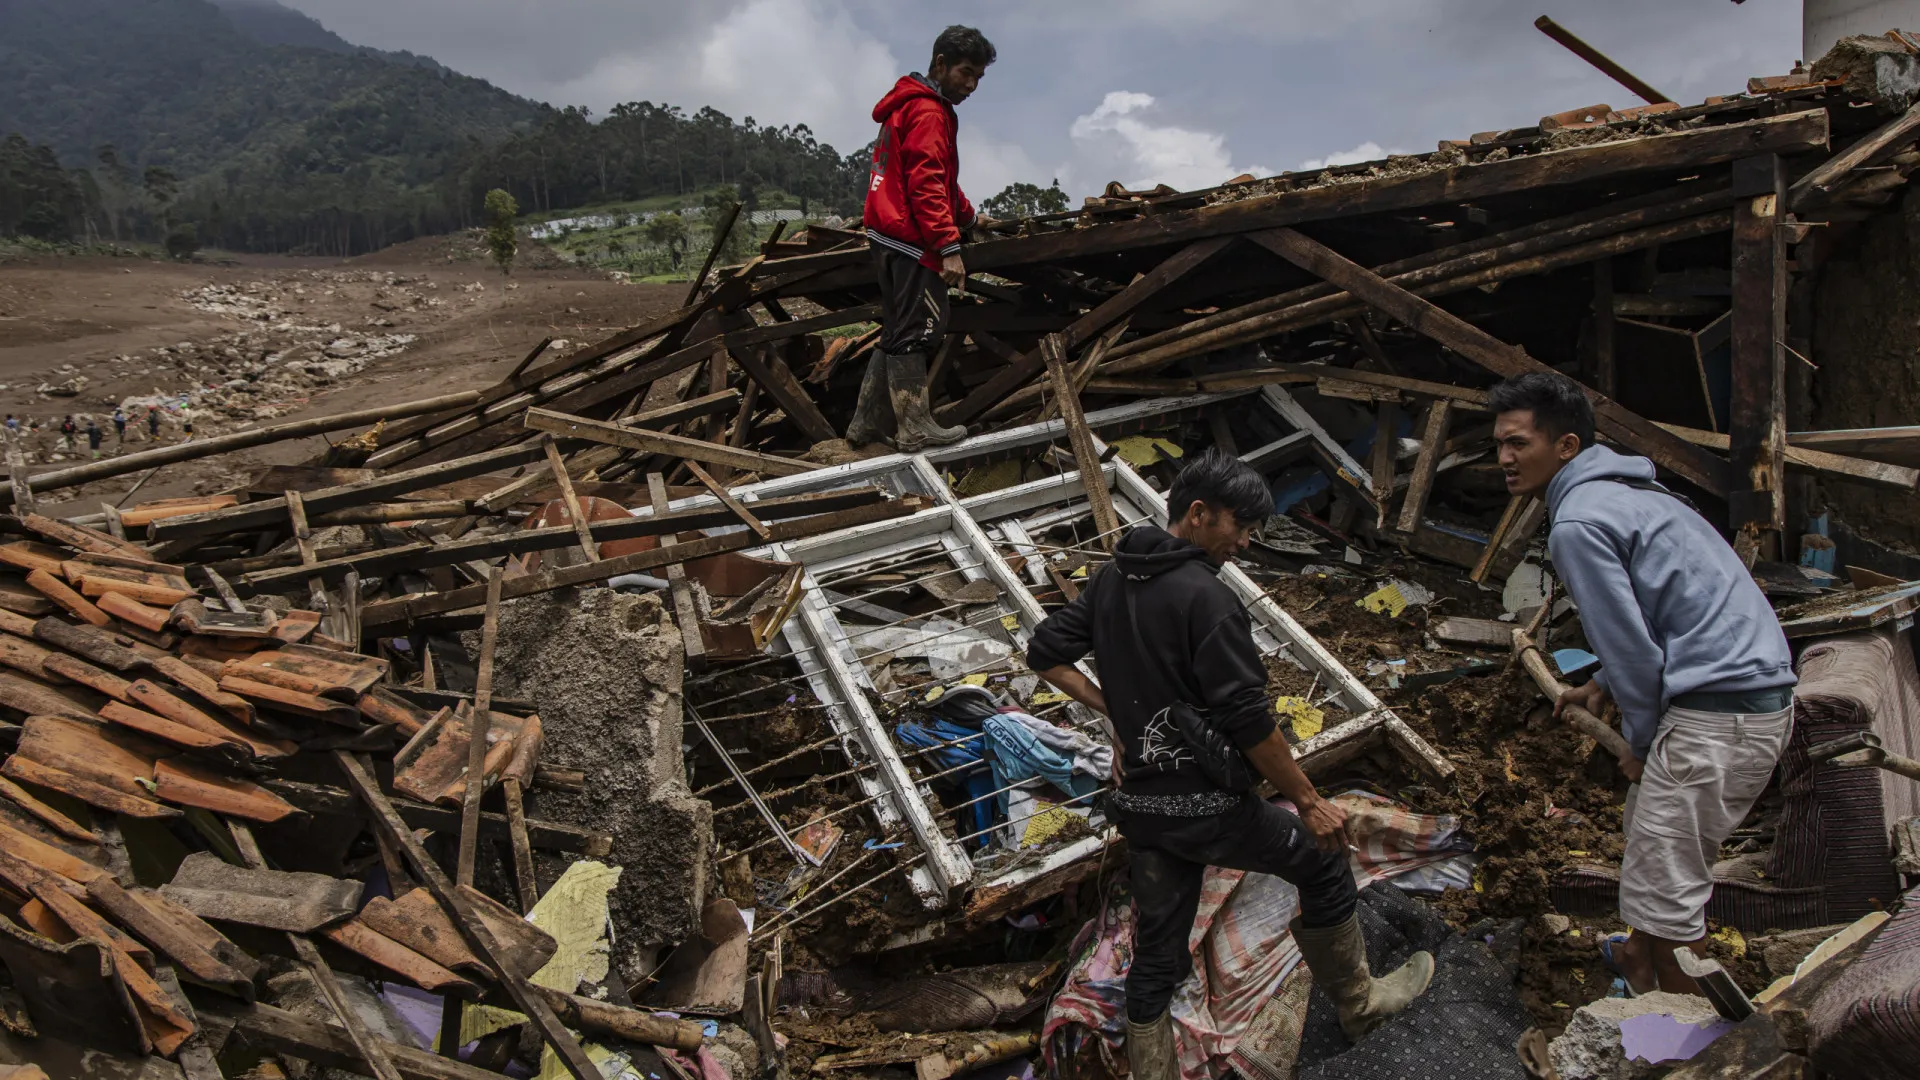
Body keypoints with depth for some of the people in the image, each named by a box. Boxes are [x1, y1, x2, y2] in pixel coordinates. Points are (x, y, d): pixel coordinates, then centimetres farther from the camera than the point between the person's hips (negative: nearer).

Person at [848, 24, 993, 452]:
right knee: (914, 334, -8)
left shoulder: (909, 106, 22)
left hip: (889, 239, 10)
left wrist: (967, 213, 25)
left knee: (898, 333, 13)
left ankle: (866, 423, 16)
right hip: (912, 243, -10)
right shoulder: (928, 112, -11)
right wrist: (949, 247, -26)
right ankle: (915, 429, -5)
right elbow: (926, 184, -22)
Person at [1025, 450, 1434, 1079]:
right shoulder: (1205, 597, -20)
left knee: (1156, 954, 15)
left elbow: (1045, 655, 11)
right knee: (1323, 863, 18)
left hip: (1143, 807, 7)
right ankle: (1358, 1003, 37)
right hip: (1206, 805, -7)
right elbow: (1247, 720, -21)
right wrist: (1309, 803, -11)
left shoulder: (1111, 579, 4)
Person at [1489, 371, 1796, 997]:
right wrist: (1606, 686, 21)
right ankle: (1640, 956, 47)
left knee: (1662, 885, -2)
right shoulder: (1627, 493, 16)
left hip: (1716, 720, -11)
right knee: (1658, 843, 27)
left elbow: (1628, 640, -14)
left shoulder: (1578, 524, -15)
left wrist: (1641, 740, 0)